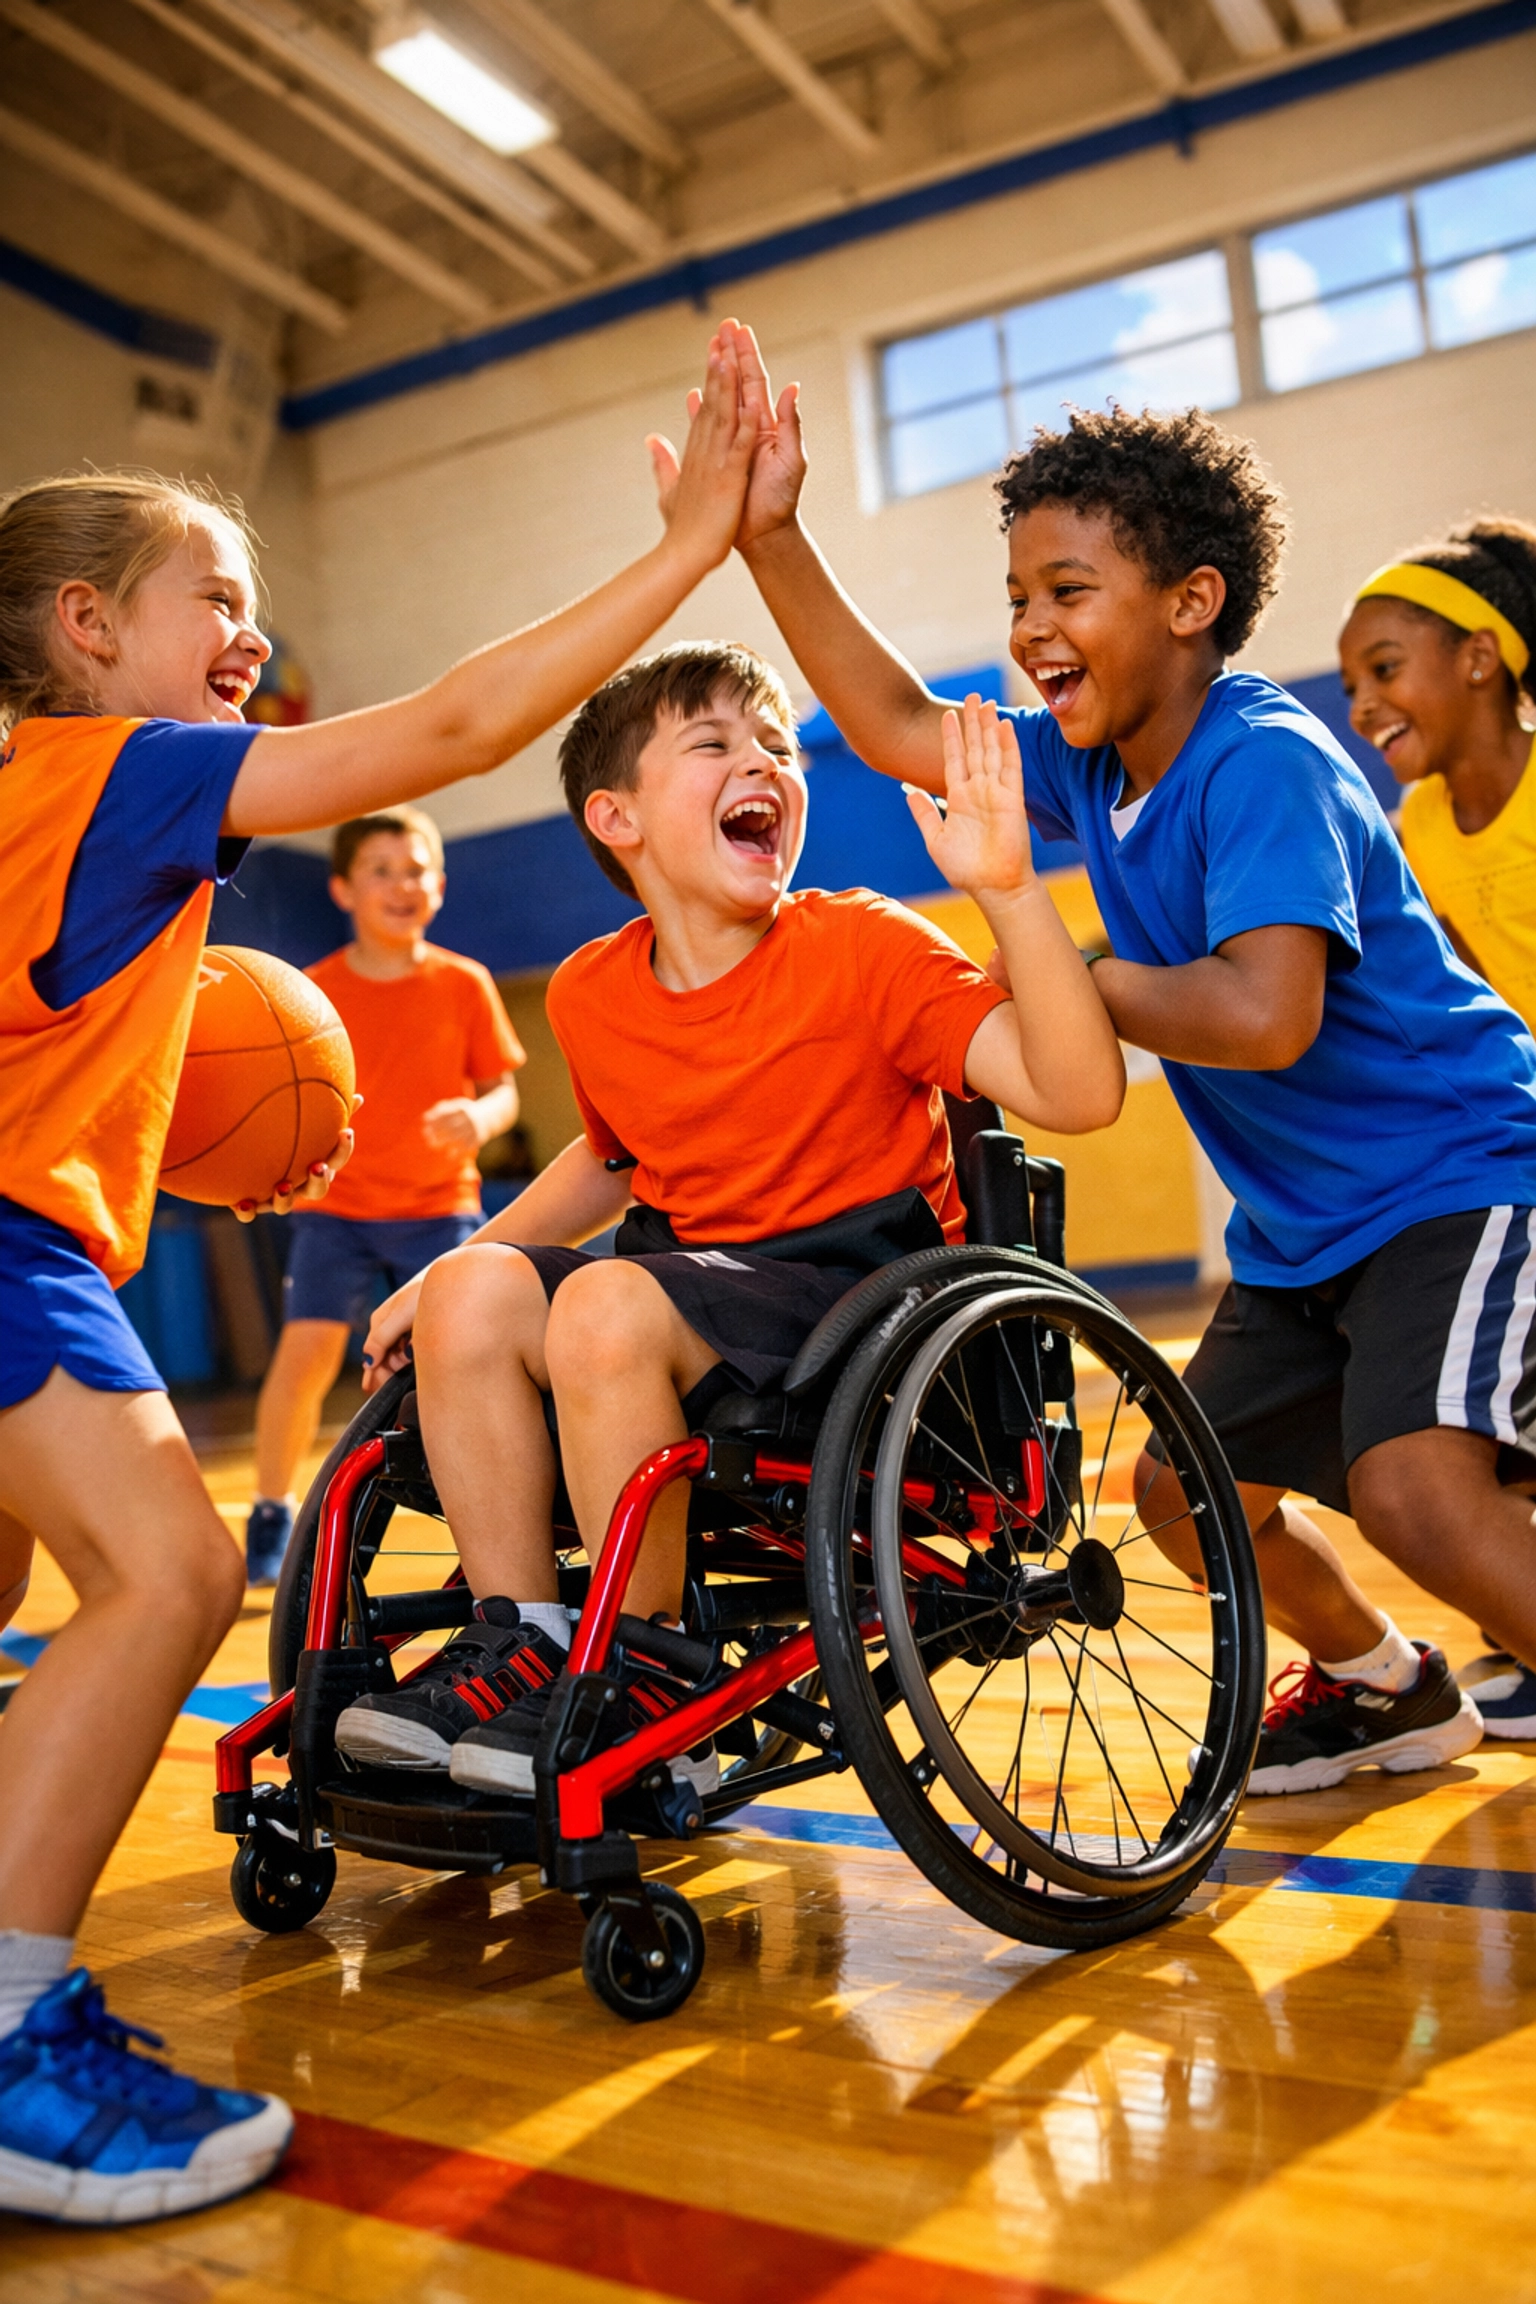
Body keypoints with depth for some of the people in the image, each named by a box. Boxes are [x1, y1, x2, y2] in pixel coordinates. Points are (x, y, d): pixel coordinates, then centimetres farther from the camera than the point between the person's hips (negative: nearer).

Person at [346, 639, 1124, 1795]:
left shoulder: (863, 947, -10)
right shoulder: (591, 995, 5)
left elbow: (1080, 1092, -21)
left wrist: (1010, 886, -31)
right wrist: (449, 1267, 16)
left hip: (862, 1294, -5)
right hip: (693, 1282, 6)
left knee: (606, 1304, -30)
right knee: (476, 1291, -18)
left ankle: (642, 1687, -13)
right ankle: (521, 1641, -4)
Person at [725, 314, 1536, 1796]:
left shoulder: (1261, 759, -23)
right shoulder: (1090, 764, 2)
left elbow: (1264, 1017, -36)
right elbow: (896, 725, 8)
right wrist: (772, 534, 2)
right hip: (1303, 1228, 9)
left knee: (1415, 1488, -30)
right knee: (1185, 1492, 14)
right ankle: (1391, 1691, 37)